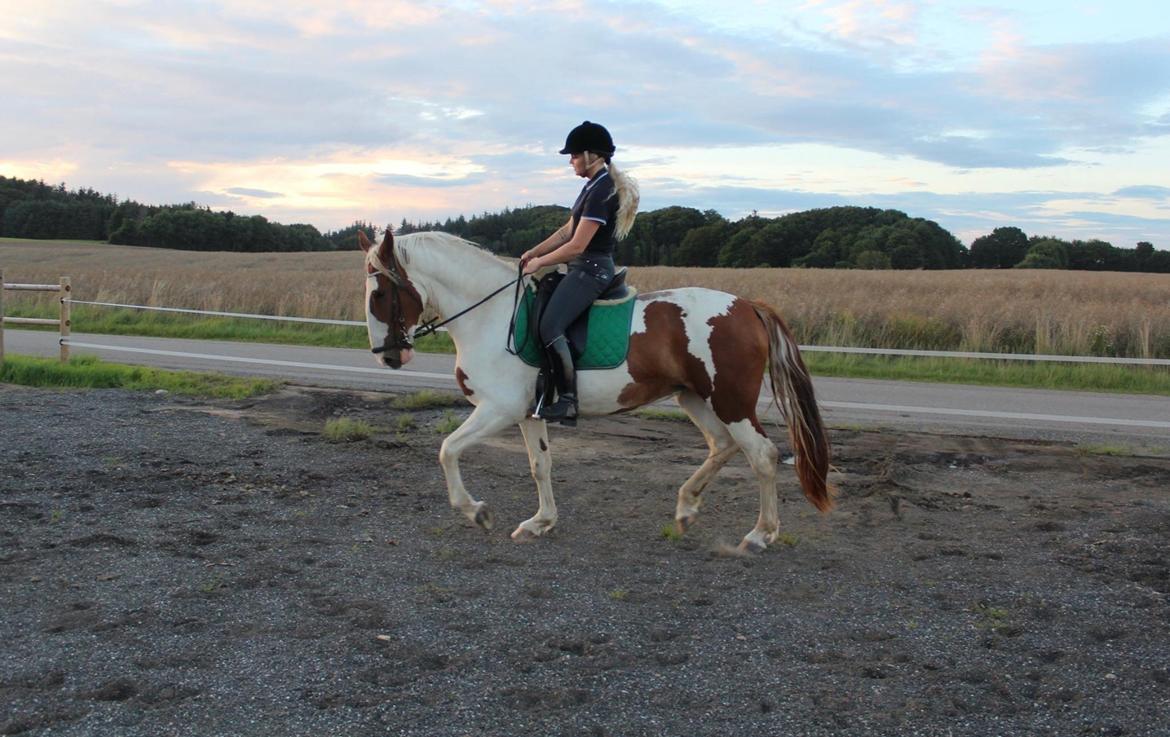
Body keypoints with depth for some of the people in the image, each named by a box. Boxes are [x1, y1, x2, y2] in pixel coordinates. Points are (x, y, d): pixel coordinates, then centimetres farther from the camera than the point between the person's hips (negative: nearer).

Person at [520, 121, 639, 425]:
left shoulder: (602, 192, -18)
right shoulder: (594, 186, 14)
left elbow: (576, 245, -19)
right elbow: (569, 229, 19)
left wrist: (540, 262, -8)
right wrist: (534, 251, 11)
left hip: (591, 270, -11)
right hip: (583, 268, 11)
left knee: (550, 327, -24)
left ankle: (567, 401, -21)